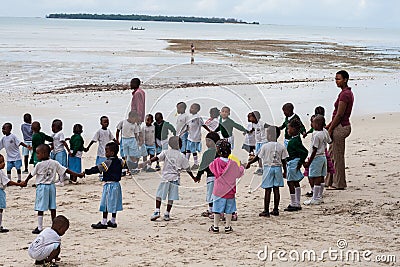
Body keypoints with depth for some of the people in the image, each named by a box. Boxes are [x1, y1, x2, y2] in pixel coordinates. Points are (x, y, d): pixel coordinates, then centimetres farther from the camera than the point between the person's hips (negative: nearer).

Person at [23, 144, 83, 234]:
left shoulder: (39, 165, -11)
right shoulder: (54, 163, 1)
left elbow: (31, 174, 1)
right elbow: (66, 170, 0)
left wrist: (26, 181, 19)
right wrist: (77, 175, 6)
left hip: (42, 187, -5)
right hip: (51, 186, 5)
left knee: (40, 208, 0)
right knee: (52, 207, 11)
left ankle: (39, 228, 1)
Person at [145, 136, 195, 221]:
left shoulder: (166, 152, 2)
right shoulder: (181, 156, 3)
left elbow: (157, 158, -12)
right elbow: (187, 168, 8)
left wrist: (147, 162, -14)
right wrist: (193, 177, 19)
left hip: (165, 177, 0)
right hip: (175, 178, 1)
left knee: (159, 195, 5)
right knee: (171, 197, 5)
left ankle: (157, 211, -6)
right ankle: (167, 214, 5)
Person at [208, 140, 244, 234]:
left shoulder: (216, 162, -10)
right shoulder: (233, 164, -11)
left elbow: (211, 167, 12)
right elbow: (239, 174, 1)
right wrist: (241, 168, 21)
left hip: (218, 190, 1)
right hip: (230, 191, 0)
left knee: (217, 209, 9)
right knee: (229, 210, 10)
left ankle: (215, 227, 13)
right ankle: (228, 227, 13)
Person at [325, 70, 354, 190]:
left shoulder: (344, 94, -18)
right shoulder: (348, 93, 13)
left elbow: (339, 114, -19)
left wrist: (330, 129, -15)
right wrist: (329, 125, 19)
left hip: (340, 127, -10)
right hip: (343, 125, 10)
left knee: (338, 156, -1)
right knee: (331, 155, 17)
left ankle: (339, 184, 8)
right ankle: (330, 181, 25)